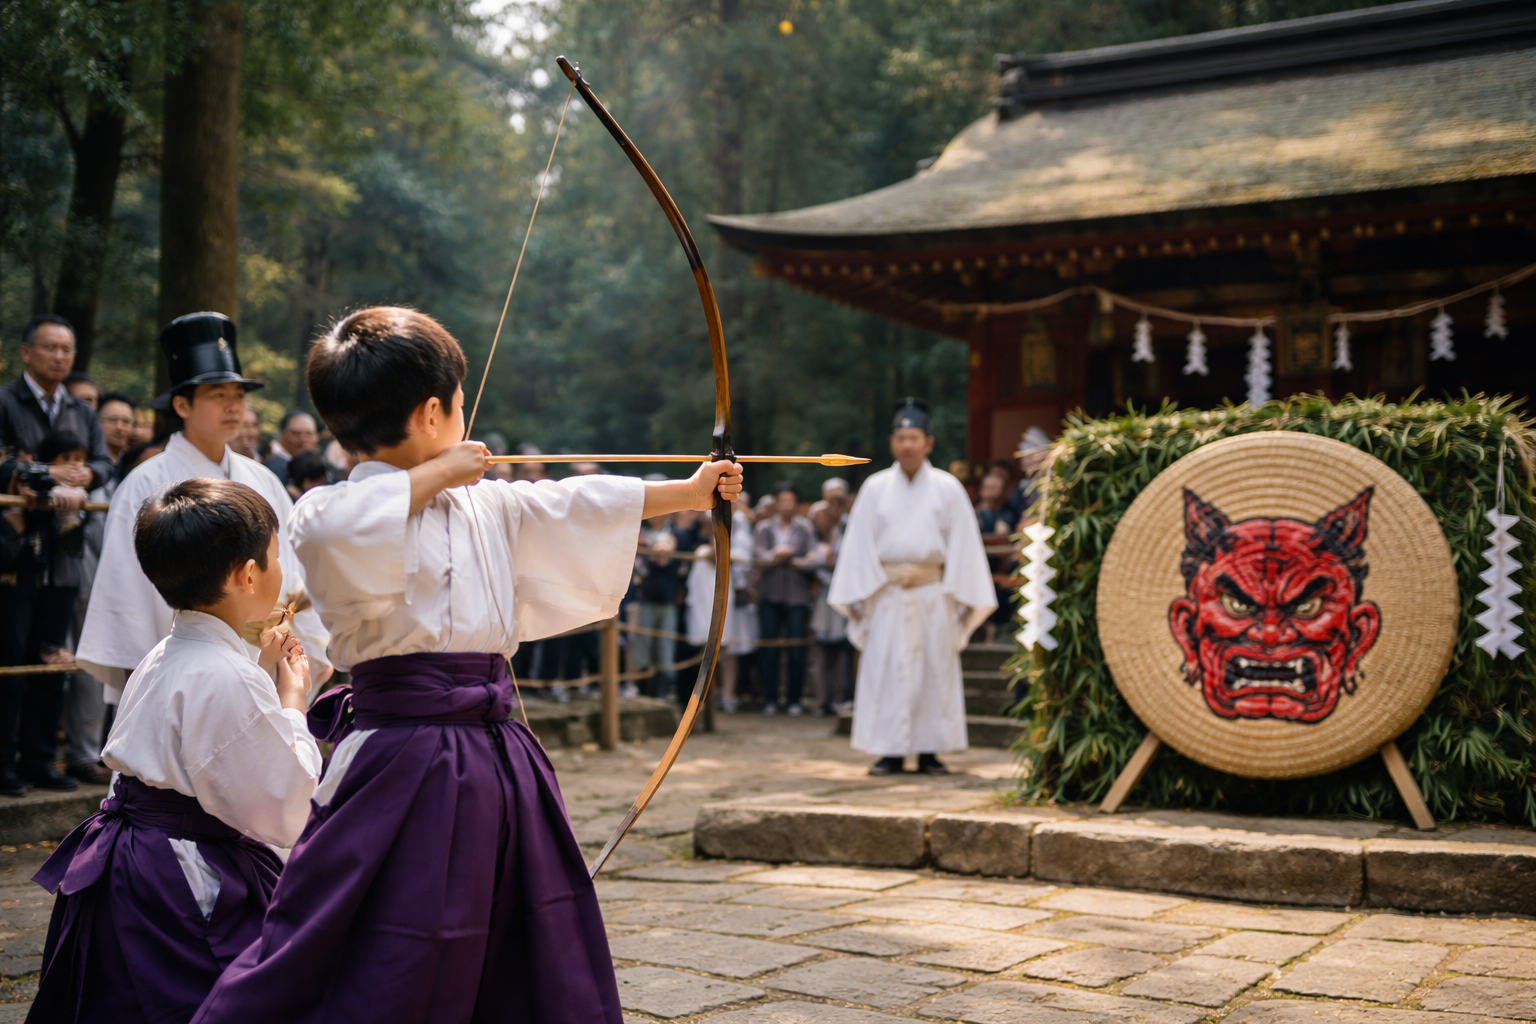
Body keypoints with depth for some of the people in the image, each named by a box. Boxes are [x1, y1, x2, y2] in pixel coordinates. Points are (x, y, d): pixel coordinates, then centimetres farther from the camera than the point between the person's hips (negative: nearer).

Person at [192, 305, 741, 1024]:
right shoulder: (331, 511, -9)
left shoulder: (489, 505, 13)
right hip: (402, 771, -7)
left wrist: (691, 491, 33)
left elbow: (580, 506, 25)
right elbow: (337, 527, -33)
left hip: (497, 763, 8)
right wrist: (436, 473, -17)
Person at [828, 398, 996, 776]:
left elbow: (963, 545, 3)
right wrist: (858, 596, 0)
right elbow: (859, 544, 6)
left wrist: (960, 597, -4)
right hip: (886, 592, 0)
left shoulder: (948, 489, 5)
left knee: (935, 670, 2)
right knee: (887, 672, -1)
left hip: (933, 592, 0)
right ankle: (891, 751, 6)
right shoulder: (875, 488, 7)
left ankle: (929, 751, 11)